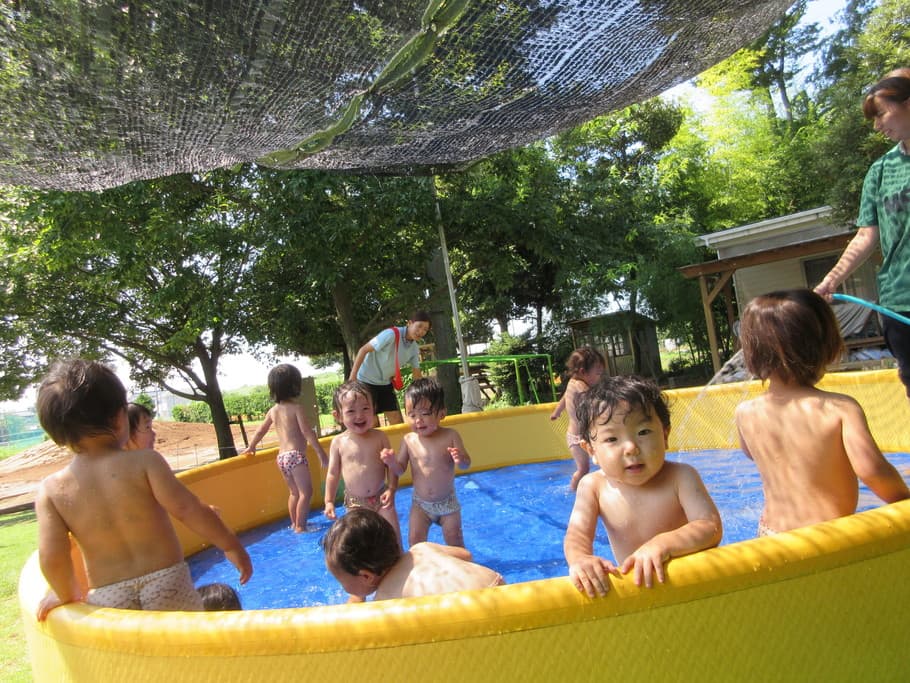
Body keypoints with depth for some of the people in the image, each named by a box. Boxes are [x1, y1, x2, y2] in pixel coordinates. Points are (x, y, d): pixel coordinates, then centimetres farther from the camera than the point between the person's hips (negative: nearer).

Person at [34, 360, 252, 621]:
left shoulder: (50, 491, -3)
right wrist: (231, 545, -6)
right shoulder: (144, 462, -11)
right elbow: (188, 509, -15)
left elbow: (51, 556, -9)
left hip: (108, 598, 3)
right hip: (166, 581, -2)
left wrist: (67, 595, 10)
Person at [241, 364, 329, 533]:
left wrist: (251, 447, 40)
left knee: (294, 492, 19)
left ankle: (294, 524, 25)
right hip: (295, 455, -8)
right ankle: (300, 526, -8)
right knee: (306, 492, -6)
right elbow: (307, 432, -13)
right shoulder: (296, 408, -8)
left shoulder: (273, 410, 12)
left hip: (281, 457, 8)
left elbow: (261, 431, 23)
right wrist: (321, 453, -12)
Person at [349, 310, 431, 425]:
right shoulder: (391, 334, -24)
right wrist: (352, 378, -24)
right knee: (373, 424, -7)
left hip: (386, 383, 7)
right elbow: (363, 350, -22)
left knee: (397, 421, 2)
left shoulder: (414, 348, -2)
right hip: (367, 381, -7)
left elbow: (416, 374, 8)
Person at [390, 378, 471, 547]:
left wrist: (460, 459, -31)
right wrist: (392, 462, -26)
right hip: (420, 503, 1)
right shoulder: (409, 440, -10)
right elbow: (400, 470, -4)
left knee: (454, 539, 6)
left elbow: (466, 465, -8)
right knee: (415, 540, -1)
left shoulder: (450, 436, -13)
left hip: (447, 501, -1)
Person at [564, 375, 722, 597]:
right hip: (630, 585, 1)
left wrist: (663, 544, -37)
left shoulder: (681, 477, -13)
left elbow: (712, 528, -20)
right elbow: (577, 534, -15)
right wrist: (580, 558, -38)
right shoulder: (593, 486, -8)